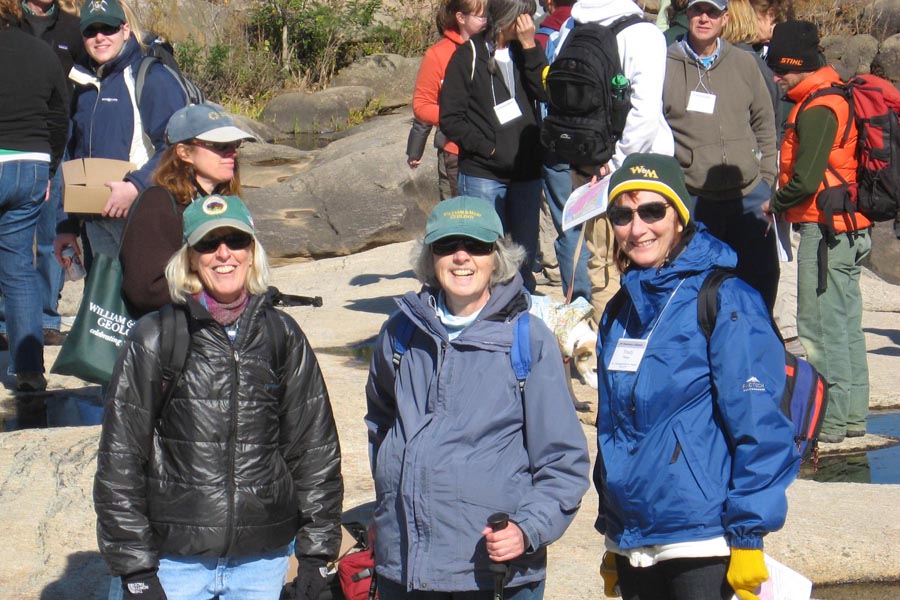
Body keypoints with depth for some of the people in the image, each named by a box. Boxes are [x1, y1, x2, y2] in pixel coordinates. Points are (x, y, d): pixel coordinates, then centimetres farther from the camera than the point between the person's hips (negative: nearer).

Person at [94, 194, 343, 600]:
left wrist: (316, 551, 7)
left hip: (263, 560, 2)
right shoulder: (155, 340, -3)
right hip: (174, 561, -2)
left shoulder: (282, 337, 6)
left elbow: (315, 447, 10)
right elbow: (120, 459, -3)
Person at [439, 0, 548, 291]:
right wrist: (485, 147, -10)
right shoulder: (469, 55, -2)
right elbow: (450, 118, -4)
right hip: (483, 175, -4)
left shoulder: (525, 53, 10)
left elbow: (548, 94, -6)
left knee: (525, 253, 9)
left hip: (526, 172, 4)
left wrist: (531, 47, -10)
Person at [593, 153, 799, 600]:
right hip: (631, 544, 6)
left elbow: (759, 427, -12)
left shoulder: (728, 301, -8)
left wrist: (748, 538, -15)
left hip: (702, 548, -6)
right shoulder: (619, 312, 12)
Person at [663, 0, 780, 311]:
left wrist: (766, 178, 8)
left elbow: (764, 124, 13)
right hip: (693, 200, -3)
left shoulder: (744, 63, 6)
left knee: (762, 279, 8)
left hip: (750, 195, 3)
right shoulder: (665, 65, -2)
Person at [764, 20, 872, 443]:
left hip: (827, 229, -10)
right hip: (853, 228, 10)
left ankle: (828, 420, 0)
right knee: (846, 324, 14)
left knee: (821, 327, -4)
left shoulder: (817, 110, -17)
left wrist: (775, 205, -5)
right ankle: (852, 415, 21)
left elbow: (805, 179, -23)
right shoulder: (838, 97, 14)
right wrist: (784, 202, 10)